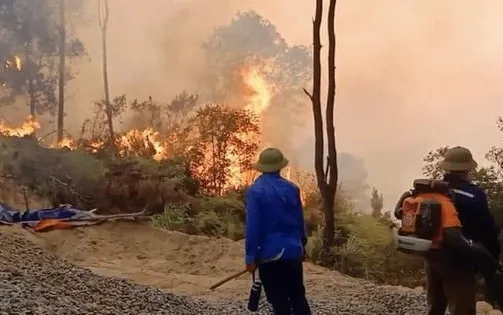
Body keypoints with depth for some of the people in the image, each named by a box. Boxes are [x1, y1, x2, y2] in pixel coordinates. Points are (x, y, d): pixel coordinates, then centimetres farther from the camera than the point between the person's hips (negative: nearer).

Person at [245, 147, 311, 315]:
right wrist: (302, 245, 22)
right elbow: (300, 221, 9)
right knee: (298, 297, 17)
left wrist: (250, 256, -9)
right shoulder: (292, 188, 0)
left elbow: (252, 226, -15)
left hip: (270, 254, -4)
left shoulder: (255, 191, -12)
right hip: (293, 251, 4)